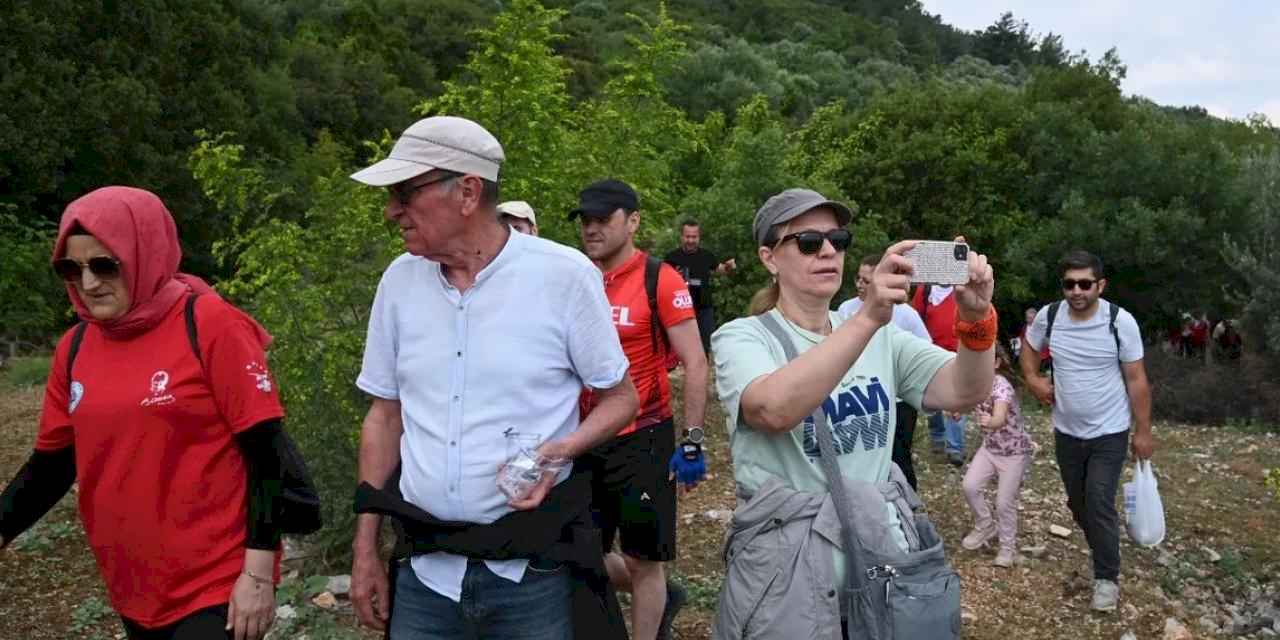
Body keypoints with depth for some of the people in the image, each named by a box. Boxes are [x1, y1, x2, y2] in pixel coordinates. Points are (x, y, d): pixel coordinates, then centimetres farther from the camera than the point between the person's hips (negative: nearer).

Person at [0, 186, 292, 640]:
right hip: (132, 591, 6)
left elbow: (265, 452, -13)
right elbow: (53, 463, 13)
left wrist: (258, 574, -15)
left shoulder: (210, 326, -12)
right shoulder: (75, 347, 3)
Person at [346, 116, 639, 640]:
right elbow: (384, 416, 9)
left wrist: (560, 450, -20)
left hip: (533, 570, -3)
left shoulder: (565, 274, -11)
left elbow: (621, 399, -1)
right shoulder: (400, 280, 2)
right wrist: (365, 551, 8)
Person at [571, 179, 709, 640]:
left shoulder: (661, 280, -11)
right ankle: (662, 599, 39)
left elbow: (695, 363, -11)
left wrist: (693, 438, -14)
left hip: (643, 440, -6)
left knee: (643, 559, 5)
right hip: (585, 439, 6)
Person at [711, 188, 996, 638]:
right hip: (789, 565, -4)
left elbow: (963, 393, -6)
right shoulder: (742, 338, -8)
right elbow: (775, 410, -28)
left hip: (884, 547, 4)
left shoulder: (882, 338, 6)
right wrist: (867, 318, -37)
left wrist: (976, 319, -25)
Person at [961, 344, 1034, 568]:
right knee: (970, 486, -6)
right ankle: (985, 526, 19)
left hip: (1014, 451, -6)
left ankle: (1008, 547, 20)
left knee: (1005, 502, -3)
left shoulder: (1001, 387, -31)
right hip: (990, 446, 7)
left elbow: (1000, 419, -51)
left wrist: (990, 422, -71)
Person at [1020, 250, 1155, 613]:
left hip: (1109, 433, -4)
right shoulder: (1048, 316, -10)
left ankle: (1107, 577, 9)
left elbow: (1136, 380, -10)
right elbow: (1029, 346, 14)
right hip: (1066, 431, 4)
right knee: (1077, 502, 16)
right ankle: (1103, 550, 42)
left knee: (1100, 505, -8)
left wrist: (1143, 432, -7)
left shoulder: (1121, 322, -17)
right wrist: (1032, 379, -3)